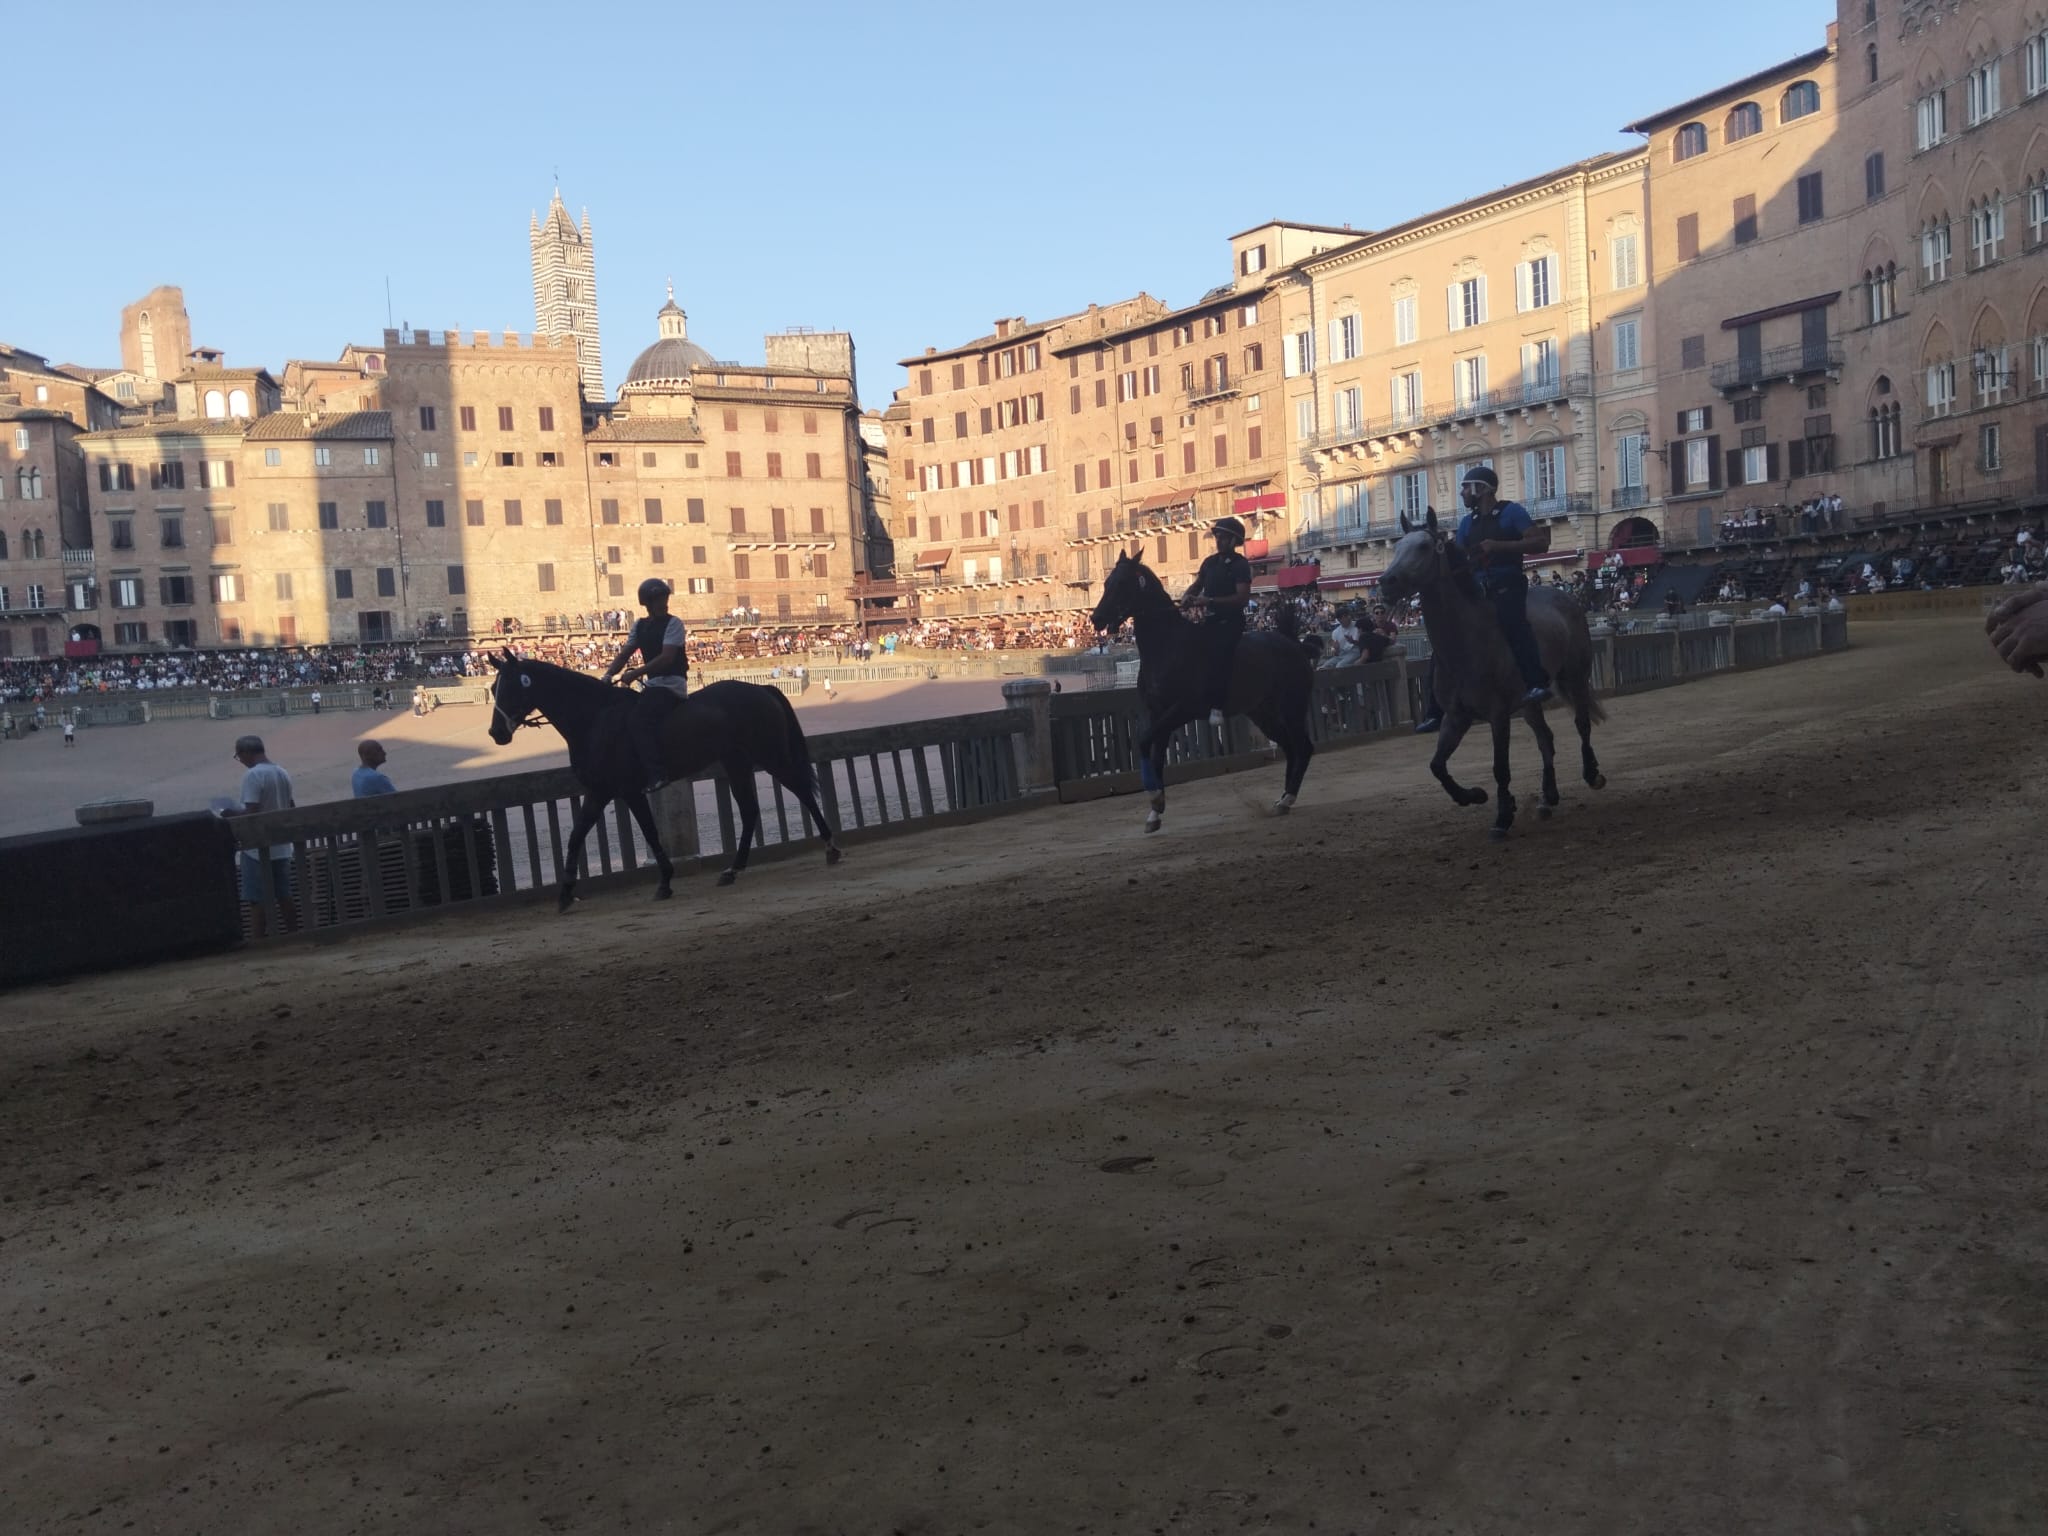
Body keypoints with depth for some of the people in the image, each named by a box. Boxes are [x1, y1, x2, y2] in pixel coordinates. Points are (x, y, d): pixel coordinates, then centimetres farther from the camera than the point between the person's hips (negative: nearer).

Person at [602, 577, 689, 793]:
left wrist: (635, 673, -23)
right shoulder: (640, 626, 14)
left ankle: (655, 774, -30)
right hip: (652, 684, 9)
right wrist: (608, 675, -6)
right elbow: (624, 654, 12)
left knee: (637, 720, -26)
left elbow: (667, 657, -17)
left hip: (672, 684, -8)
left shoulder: (673, 623, -7)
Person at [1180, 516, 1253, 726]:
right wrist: (1187, 596, -4)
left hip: (1230, 621, -8)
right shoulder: (1210, 562, 13)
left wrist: (1210, 601, -25)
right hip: (1210, 619, 8)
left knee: (1217, 653, -27)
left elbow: (1243, 597, -17)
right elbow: (1197, 586, 21)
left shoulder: (1240, 564, -8)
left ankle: (1216, 705, -31)